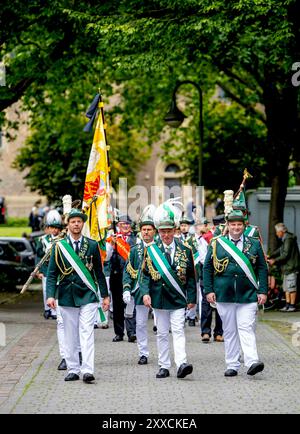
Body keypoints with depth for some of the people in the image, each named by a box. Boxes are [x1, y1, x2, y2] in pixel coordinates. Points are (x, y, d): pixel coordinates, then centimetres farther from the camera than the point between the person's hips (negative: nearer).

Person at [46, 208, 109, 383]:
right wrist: (51, 295, -9)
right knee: (70, 335, 6)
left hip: (88, 295, -1)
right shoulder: (59, 246, 3)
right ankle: (73, 370, 13)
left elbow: (99, 272, 11)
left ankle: (88, 370, -14)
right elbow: (52, 273, 2)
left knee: (87, 332, -9)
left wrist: (105, 295, 9)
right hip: (67, 295, 1)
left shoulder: (92, 245, 6)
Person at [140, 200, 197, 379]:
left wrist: (192, 298, 3)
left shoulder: (185, 250, 4)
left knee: (178, 331, -10)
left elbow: (191, 276, 6)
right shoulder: (151, 250, 4)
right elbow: (145, 274, 2)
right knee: (162, 334, 7)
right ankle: (164, 367, 12)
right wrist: (145, 293, -11)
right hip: (159, 299, 1)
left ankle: (182, 364, -19)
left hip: (178, 298, -1)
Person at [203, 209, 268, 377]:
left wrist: (263, 291, 0)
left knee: (246, 328, -11)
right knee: (229, 330, 6)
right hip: (224, 295, 1)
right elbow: (207, 268, 8)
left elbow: (262, 269, 8)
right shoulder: (216, 244, 7)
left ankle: (252, 362, -18)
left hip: (248, 295, -1)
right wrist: (209, 290, 0)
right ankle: (232, 365, 11)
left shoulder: (254, 244, 8)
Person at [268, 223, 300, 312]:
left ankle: (292, 306, -4)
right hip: (287, 268, 11)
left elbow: (285, 255, -19)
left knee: (291, 288, -7)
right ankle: (287, 305, 15)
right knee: (286, 288, 12)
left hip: (291, 267, -11)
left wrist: (275, 261, -11)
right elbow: (280, 250, 25)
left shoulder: (288, 239, -15)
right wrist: (270, 256, 19)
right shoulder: (285, 239, 18)